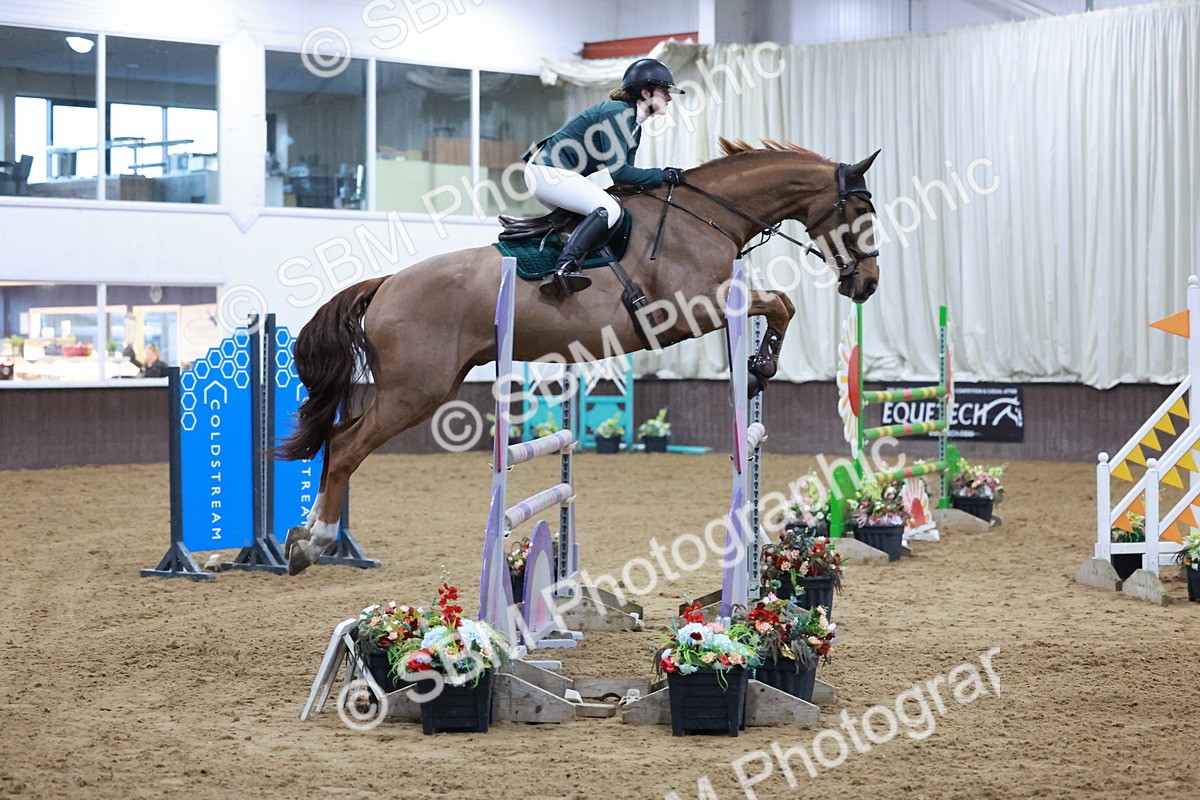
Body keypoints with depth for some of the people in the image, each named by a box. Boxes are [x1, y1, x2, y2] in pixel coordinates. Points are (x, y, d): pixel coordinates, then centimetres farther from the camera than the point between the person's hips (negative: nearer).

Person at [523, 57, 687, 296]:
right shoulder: (617, 113, -16)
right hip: (548, 171, -11)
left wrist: (663, 177, 0)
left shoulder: (634, 126, 14)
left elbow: (625, 172, 12)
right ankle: (565, 267, -35)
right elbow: (618, 171, -21)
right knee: (608, 209, -26)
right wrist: (662, 176, -16)